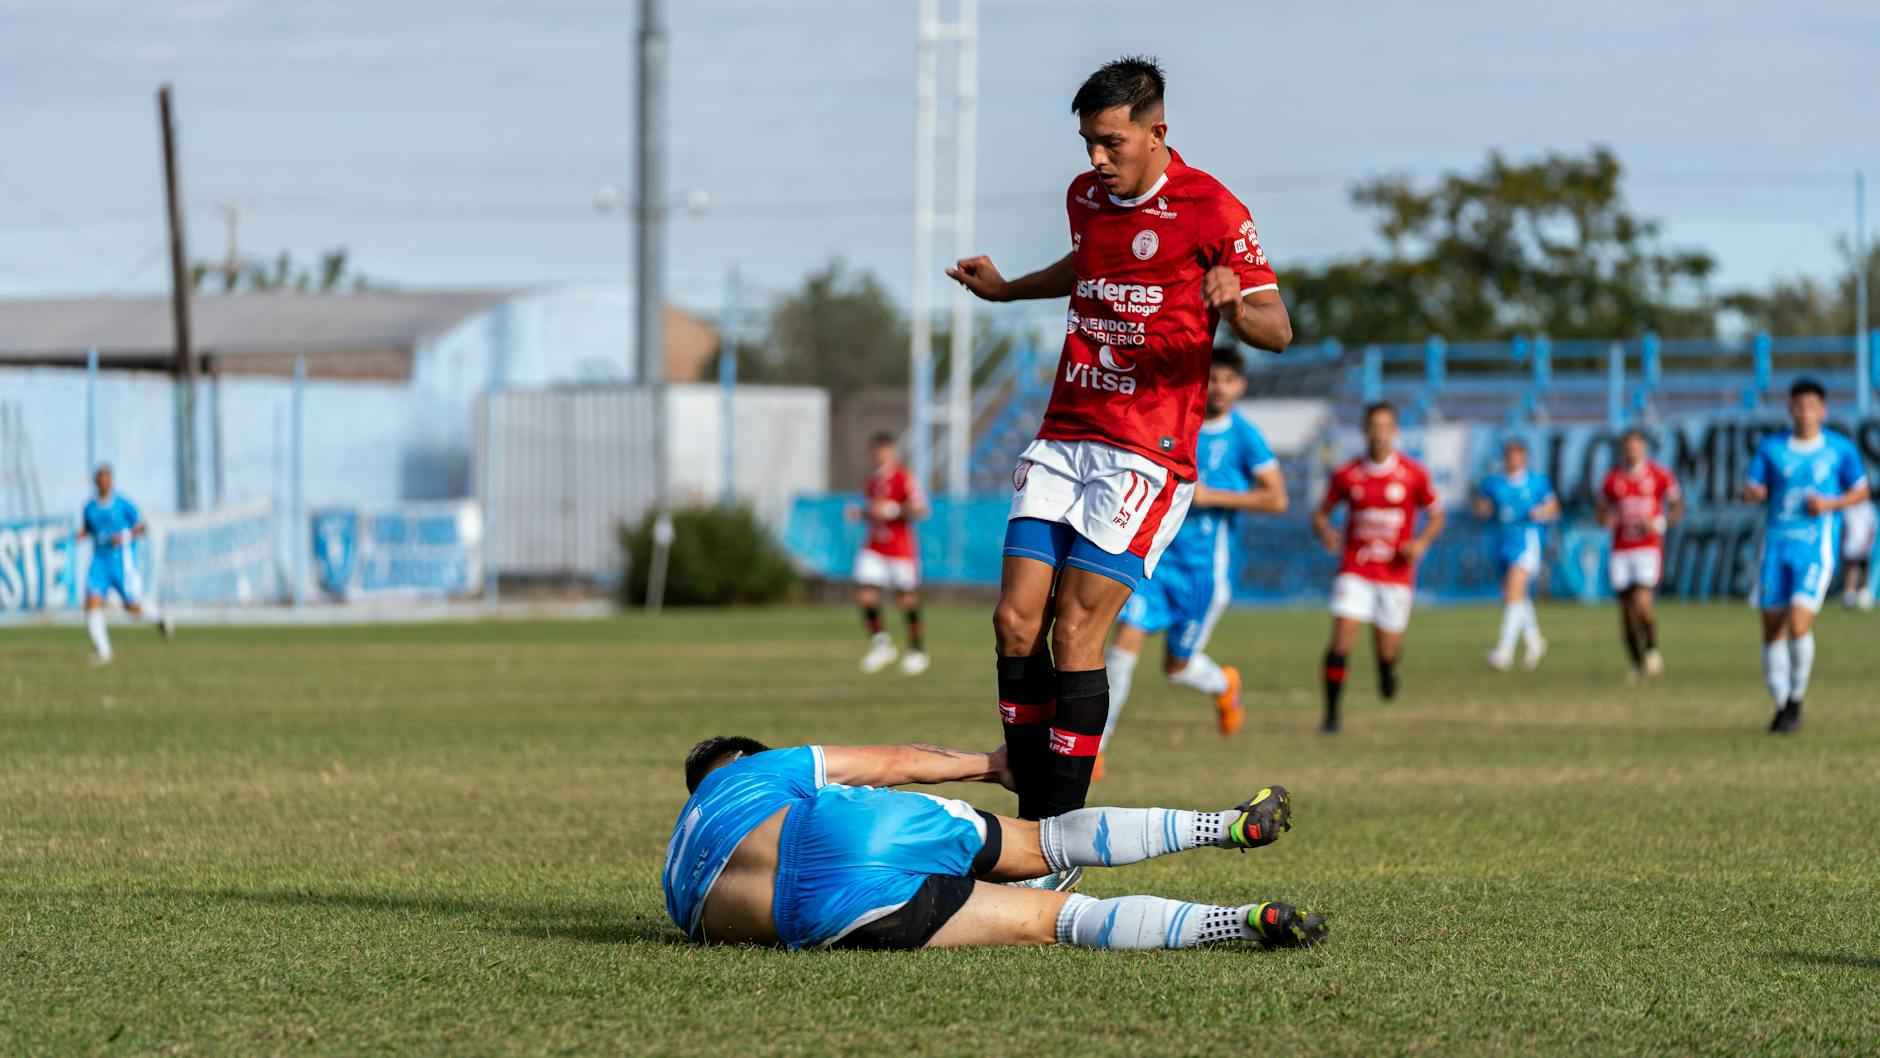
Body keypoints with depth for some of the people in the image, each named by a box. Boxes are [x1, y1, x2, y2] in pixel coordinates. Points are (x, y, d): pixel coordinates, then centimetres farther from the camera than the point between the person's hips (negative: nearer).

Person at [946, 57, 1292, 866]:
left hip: (1147, 453, -7)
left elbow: (1277, 329, -10)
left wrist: (1237, 308, -31)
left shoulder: (1208, 210, -10)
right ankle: (1031, 822, 5)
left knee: (1075, 632, -13)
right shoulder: (1086, 197, 10)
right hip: (1063, 436, 7)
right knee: (1017, 620, -3)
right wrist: (1007, 289, 35)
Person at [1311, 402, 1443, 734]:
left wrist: (1422, 542, -13)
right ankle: (1331, 714, -6)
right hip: (1354, 572, 0)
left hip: (1395, 573, 0)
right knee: (1342, 639, -14)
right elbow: (1321, 513, 8)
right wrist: (1326, 532, -14)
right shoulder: (1346, 475, -2)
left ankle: (1389, 665, 42)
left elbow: (1435, 516, 6)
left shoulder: (1413, 474, -4)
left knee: (1386, 650, 3)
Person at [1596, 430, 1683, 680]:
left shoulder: (1659, 475, 0)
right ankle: (1637, 664, 13)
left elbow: (1677, 507, 6)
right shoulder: (1613, 479, 8)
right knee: (1626, 609, 1)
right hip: (1621, 550, 3)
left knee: (1642, 601, -20)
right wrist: (1607, 519, -8)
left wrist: (1658, 523, -11)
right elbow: (1603, 514, 16)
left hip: (1649, 545, -3)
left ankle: (1652, 649, 2)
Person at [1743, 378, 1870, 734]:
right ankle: (1781, 705, 18)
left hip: (1816, 548, -3)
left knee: (1799, 623, -18)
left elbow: (1861, 492, 11)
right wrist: (1754, 493, -20)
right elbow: (1750, 491, 5)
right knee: (1773, 629, 2)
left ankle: (1795, 702, -1)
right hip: (1776, 544, 3)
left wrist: (1831, 504, -8)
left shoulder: (1841, 449, 2)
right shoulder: (1771, 448, 6)